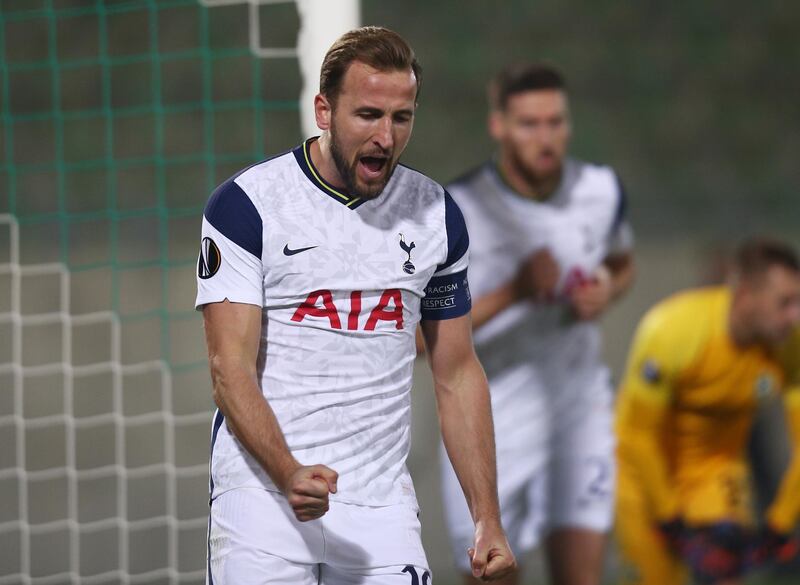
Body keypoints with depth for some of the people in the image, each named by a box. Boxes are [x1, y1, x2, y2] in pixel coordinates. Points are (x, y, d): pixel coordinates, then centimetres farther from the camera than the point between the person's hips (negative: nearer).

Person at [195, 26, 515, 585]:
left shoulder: (436, 215, 9)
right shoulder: (247, 204, -5)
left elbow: (458, 376, 14)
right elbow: (232, 369, -10)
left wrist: (487, 518, 7)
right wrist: (289, 474, -26)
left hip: (381, 506, 3)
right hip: (263, 492, -3)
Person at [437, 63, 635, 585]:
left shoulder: (601, 190, -2)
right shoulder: (457, 211, -16)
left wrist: (606, 291, -5)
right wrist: (513, 293, -29)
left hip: (578, 406, 3)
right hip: (491, 424, -3)